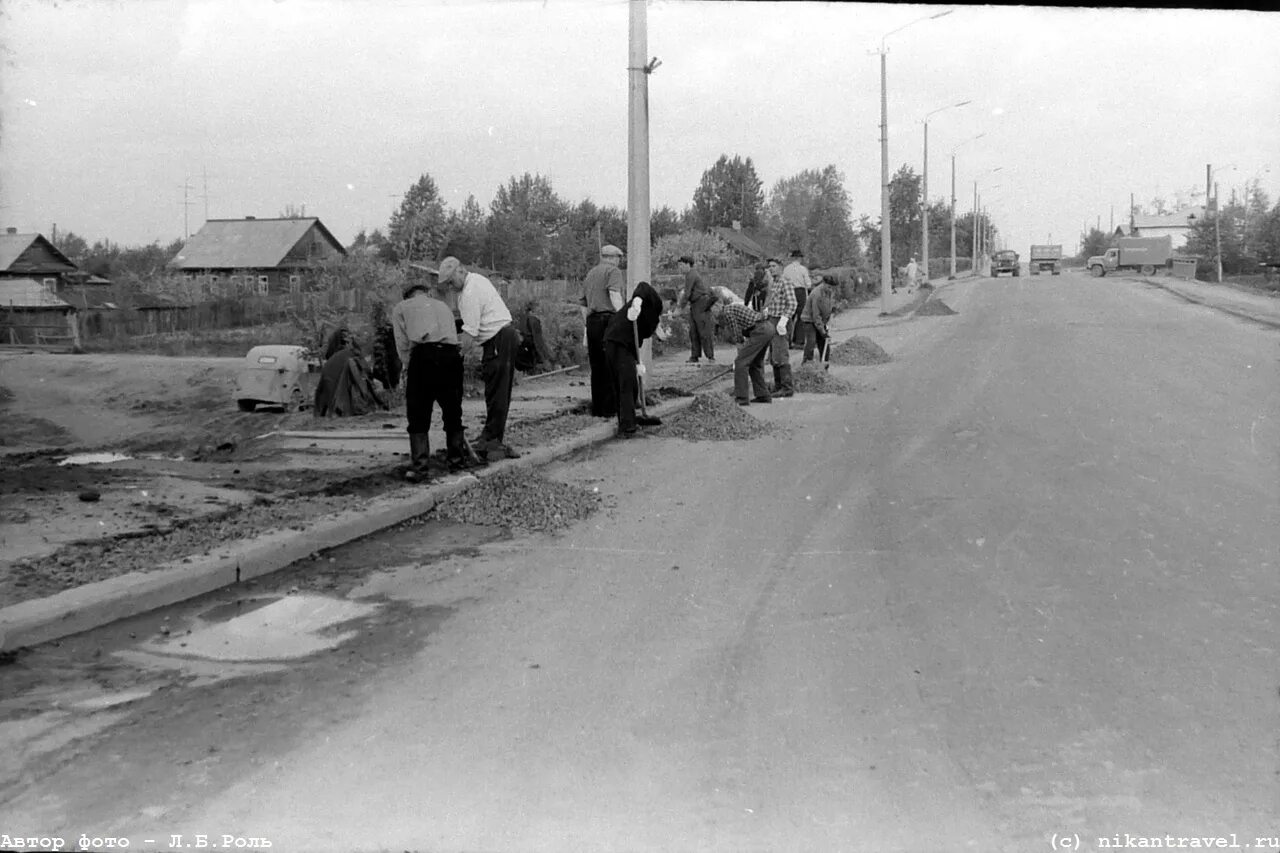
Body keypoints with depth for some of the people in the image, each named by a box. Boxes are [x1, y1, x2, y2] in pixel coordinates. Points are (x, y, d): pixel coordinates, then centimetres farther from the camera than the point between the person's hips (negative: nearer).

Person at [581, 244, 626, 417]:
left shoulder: (590, 274, 24)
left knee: (597, 366, 10)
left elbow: (583, 305, 23)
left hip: (592, 321, 7)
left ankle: (597, 408, 12)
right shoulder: (614, 271, 1)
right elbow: (614, 295, -17)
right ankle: (610, 408, -6)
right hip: (609, 320, -7)